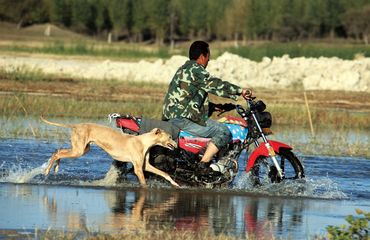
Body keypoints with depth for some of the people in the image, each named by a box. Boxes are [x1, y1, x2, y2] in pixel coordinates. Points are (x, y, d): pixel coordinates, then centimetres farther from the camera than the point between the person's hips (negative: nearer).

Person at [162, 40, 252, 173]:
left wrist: (213, 106, 22)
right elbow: (216, 85, -17)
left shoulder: (184, 69, 23)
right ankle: (203, 165, -17)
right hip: (183, 117, -11)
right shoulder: (196, 70, -9)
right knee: (223, 132, -11)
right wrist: (240, 91, -13)